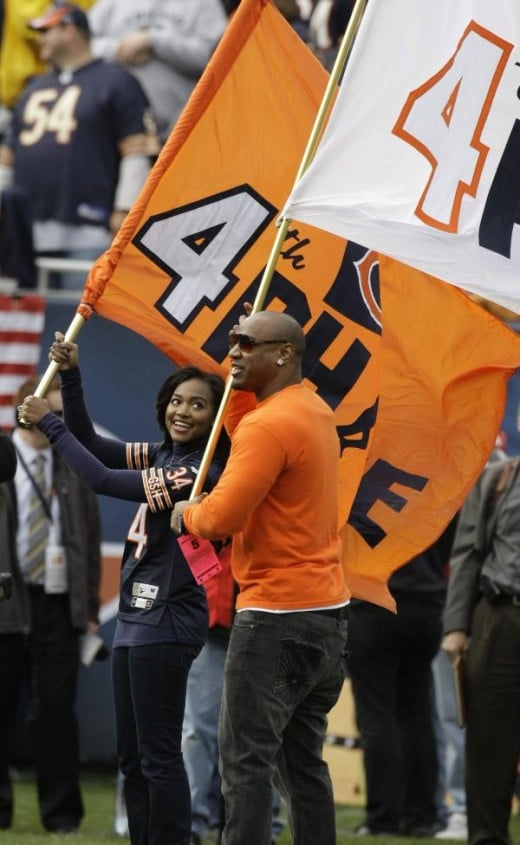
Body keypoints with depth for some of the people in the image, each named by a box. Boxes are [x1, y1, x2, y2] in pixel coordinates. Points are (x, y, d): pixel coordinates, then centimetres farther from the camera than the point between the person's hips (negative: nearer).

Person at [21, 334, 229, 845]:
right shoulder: (162, 456, 9)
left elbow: (103, 480, -19)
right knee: (131, 756, 12)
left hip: (165, 622, -9)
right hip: (135, 616, 9)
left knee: (158, 755, -7)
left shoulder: (202, 472, -16)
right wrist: (69, 376, -1)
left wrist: (47, 423, -11)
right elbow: (90, 443, 13)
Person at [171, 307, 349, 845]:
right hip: (328, 613, 10)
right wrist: (239, 378, 19)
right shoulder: (315, 412, 13)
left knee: (245, 760, -10)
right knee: (302, 758, 14)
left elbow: (222, 517, -22)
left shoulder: (269, 424, -17)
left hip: (277, 619, -10)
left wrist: (186, 513, -1)